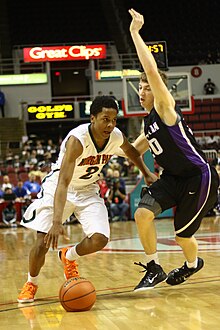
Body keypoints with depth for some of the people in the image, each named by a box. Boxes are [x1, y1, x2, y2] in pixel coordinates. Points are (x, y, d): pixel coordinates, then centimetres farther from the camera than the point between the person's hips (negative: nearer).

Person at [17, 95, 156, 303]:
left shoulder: (117, 137, -15)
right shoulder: (77, 139, -33)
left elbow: (131, 151, 14)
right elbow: (63, 183, -40)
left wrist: (147, 173, 7)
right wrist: (57, 222, -49)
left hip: (87, 190, 5)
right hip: (58, 187, -5)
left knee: (100, 240, -14)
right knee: (43, 243, -13)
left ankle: (68, 257, 19)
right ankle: (31, 284, 17)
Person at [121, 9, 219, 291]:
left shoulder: (165, 109, -17)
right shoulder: (149, 121, 7)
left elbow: (152, 71, -31)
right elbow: (137, 149, 28)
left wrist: (135, 32, -28)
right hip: (173, 177, 7)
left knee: (182, 236, 3)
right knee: (142, 213, -15)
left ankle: (193, 264, 39)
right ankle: (154, 269, 0)